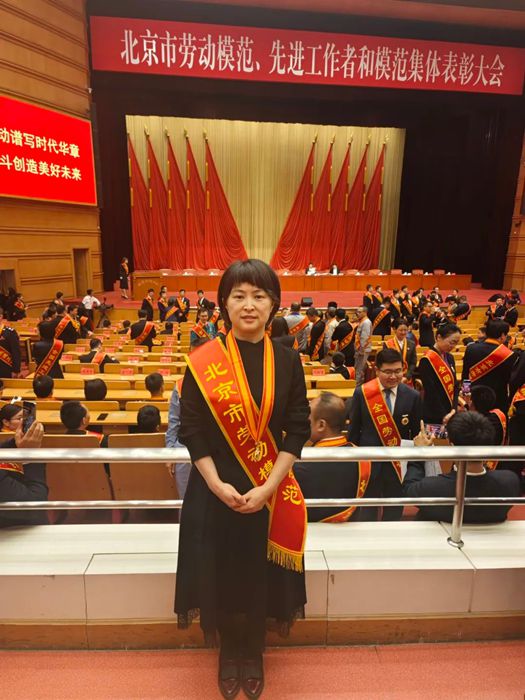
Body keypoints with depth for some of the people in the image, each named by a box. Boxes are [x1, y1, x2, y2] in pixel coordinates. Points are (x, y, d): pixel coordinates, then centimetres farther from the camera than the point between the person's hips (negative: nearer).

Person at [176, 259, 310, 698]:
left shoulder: (287, 361, -5)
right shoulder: (203, 362, -8)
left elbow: (298, 430, -5)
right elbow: (191, 430, -6)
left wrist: (267, 487, -13)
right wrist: (218, 484, -14)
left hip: (270, 491, 1)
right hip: (216, 490, 0)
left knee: (260, 576, 15)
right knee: (222, 574, 14)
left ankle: (253, 654, 44)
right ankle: (229, 650, 44)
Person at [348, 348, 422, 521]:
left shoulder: (412, 396, -6)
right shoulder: (362, 393, -8)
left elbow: (416, 433, 2)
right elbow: (354, 429, -1)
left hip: (399, 462, 1)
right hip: (368, 459, -1)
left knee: (394, 510, 16)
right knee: (367, 509, 15)